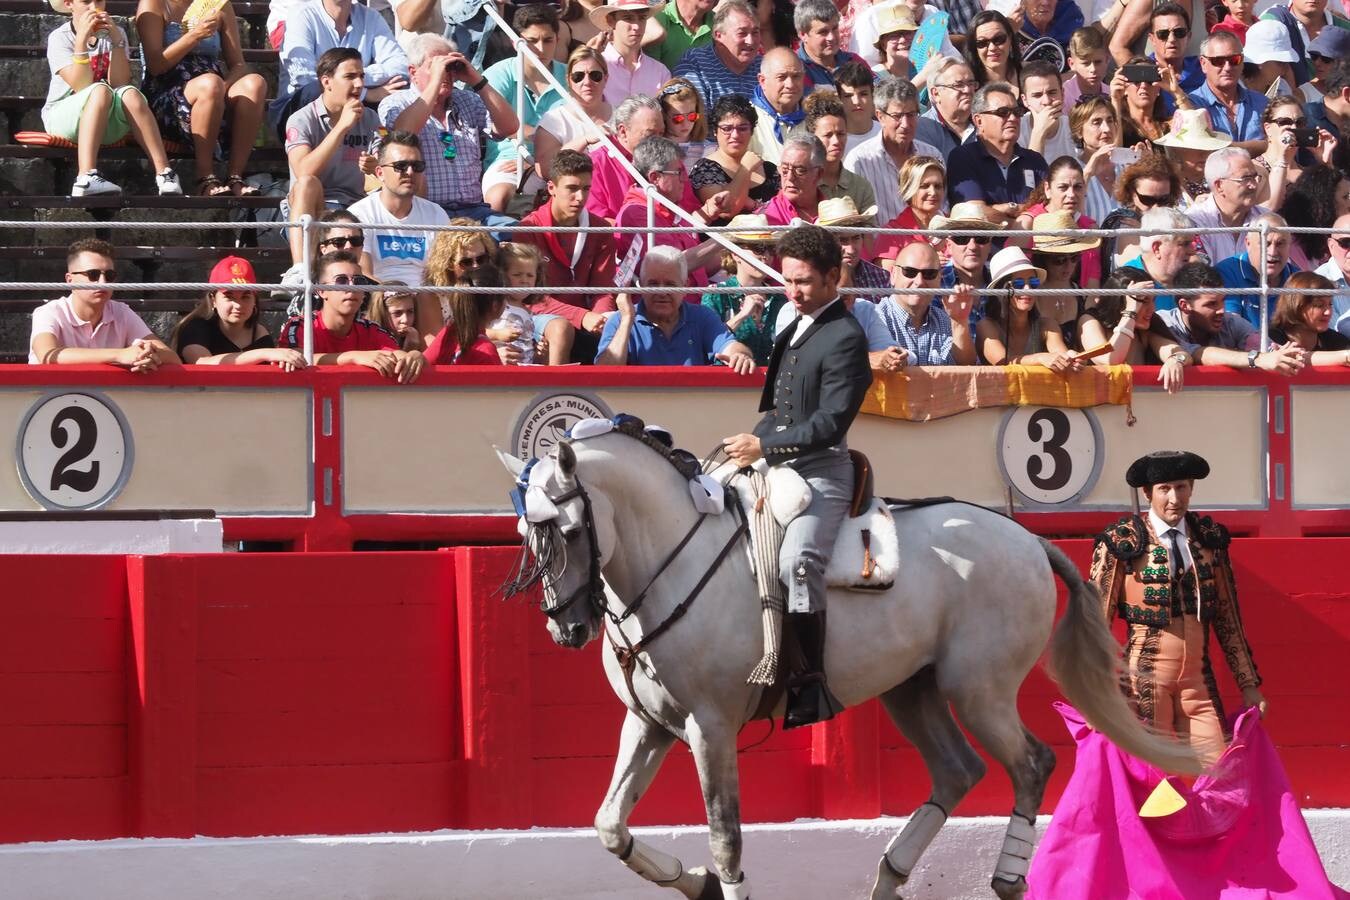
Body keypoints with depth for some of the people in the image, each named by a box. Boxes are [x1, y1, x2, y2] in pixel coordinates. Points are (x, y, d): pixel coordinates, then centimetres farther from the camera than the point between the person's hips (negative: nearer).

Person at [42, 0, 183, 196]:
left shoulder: (115, 33, 6)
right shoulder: (59, 38, -4)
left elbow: (120, 84, -9)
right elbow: (81, 86, -19)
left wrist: (117, 41, -17)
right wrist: (82, 40, -26)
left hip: (108, 124, 3)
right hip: (62, 118, -3)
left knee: (130, 94, -29)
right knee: (100, 91, -33)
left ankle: (164, 174, -37)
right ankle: (86, 178, -50)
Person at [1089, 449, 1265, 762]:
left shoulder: (1210, 539, 10)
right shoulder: (1122, 543, -3)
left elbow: (1228, 618, 15)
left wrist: (1249, 684, 13)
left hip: (1197, 678, 4)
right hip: (1144, 678, -4)